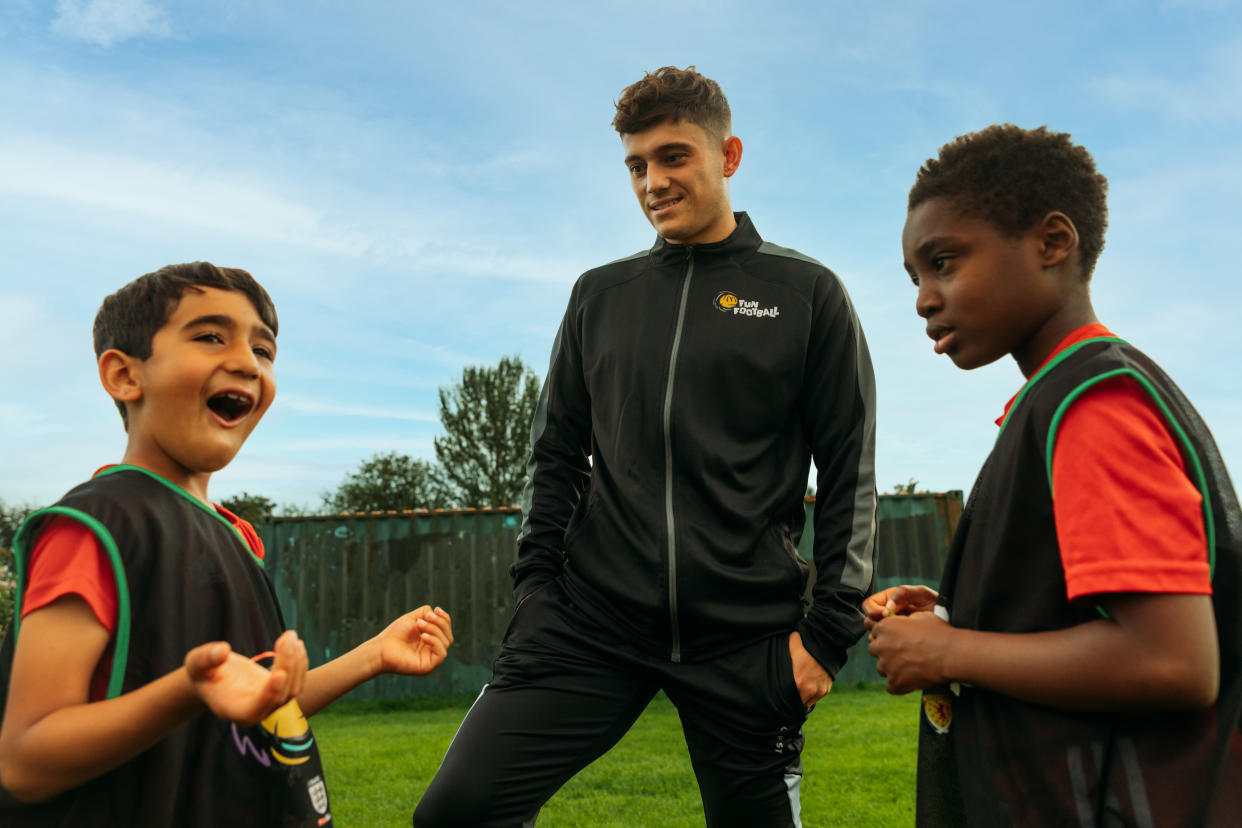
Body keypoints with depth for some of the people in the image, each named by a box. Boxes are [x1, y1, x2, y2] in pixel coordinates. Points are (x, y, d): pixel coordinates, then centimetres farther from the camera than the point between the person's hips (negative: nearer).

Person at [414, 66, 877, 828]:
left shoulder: (806, 293, 3)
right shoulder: (600, 295, 12)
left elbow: (849, 473, 1)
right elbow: (557, 455, 15)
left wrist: (829, 630, -4)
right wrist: (538, 581, 6)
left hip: (748, 636, -2)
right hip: (590, 620, 2)